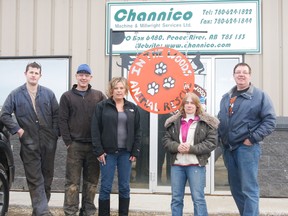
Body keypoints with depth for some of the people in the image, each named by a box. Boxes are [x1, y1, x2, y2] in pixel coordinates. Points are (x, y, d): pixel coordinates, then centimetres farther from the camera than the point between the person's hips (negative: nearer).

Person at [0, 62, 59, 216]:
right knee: (35, 179, -1)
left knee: (47, 177, 10)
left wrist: (55, 133, 0)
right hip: (29, 144, -2)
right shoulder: (16, 94, 1)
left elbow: (56, 114, 8)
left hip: (48, 142, 2)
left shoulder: (48, 93, 6)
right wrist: (17, 129, -7)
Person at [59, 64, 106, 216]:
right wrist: (68, 142, -7)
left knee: (91, 181, 8)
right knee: (72, 181, 1)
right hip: (75, 145, -1)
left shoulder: (99, 96, 8)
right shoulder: (67, 96, 5)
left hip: (94, 145, 2)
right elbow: (63, 121, 1)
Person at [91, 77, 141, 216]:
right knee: (106, 187, 2)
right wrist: (98, 151, -10)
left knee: (124, 187, 8)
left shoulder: (132, 108, 8)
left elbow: (137, 132, 8)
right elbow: (95, 130, -4)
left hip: (126, 153, 3)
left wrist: (135, 152, 0)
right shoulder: (102, 106, -1)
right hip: (108, 152, -2)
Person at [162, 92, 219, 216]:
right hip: (177, 164, 4)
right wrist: (177, 147, -13)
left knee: (198, 199, -1)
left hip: (196, 165, -4)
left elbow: (212, 142, -7)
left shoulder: (207, 122, -2)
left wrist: (192, 148, -16)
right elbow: (166, 140, 9)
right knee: (176, 199, 11)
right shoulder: (174, 122, 9)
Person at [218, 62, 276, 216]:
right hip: (228, 148, 6)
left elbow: (270, 120, -8)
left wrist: (253, 138, -14)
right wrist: (220, 137, 9)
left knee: (249, 189, -7)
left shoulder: (260, 96, -2)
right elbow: (220, 120, 23)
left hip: (247, 147, -6)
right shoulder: (226, 98, 16)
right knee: (235, 188, 13)